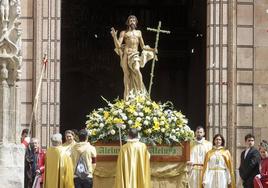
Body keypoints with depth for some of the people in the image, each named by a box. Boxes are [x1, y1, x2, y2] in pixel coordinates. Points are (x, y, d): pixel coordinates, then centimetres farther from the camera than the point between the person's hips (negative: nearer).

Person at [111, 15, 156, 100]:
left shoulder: (138, 32, 19)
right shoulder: (124, 33, 10)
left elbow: (143, 46, 23)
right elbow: (118, 46, 0)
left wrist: (152, 50, 11)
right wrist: (114, 37, -13)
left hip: (135, 55, 1)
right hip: (126, 55, -1)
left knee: (137, 71, -25)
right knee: (127, 75, -5)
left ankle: (141, 92, -21)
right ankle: (127, 98, -5)